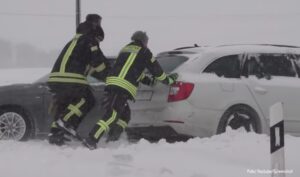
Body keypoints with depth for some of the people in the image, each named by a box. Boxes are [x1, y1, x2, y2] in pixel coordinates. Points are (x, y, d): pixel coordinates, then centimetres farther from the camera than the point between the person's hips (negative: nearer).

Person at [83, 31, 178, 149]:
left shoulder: (125, 49, 29)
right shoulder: (143, 51, 7)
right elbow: (155, 69, 12)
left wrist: (151, 81, 45)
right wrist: (169, 80, 27)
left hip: (112, 83, 8)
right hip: (123, 87, -8)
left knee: (125, 114, 20)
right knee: (112, 115, -14)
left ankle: (112, 140, 12)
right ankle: (91, 140, -23)